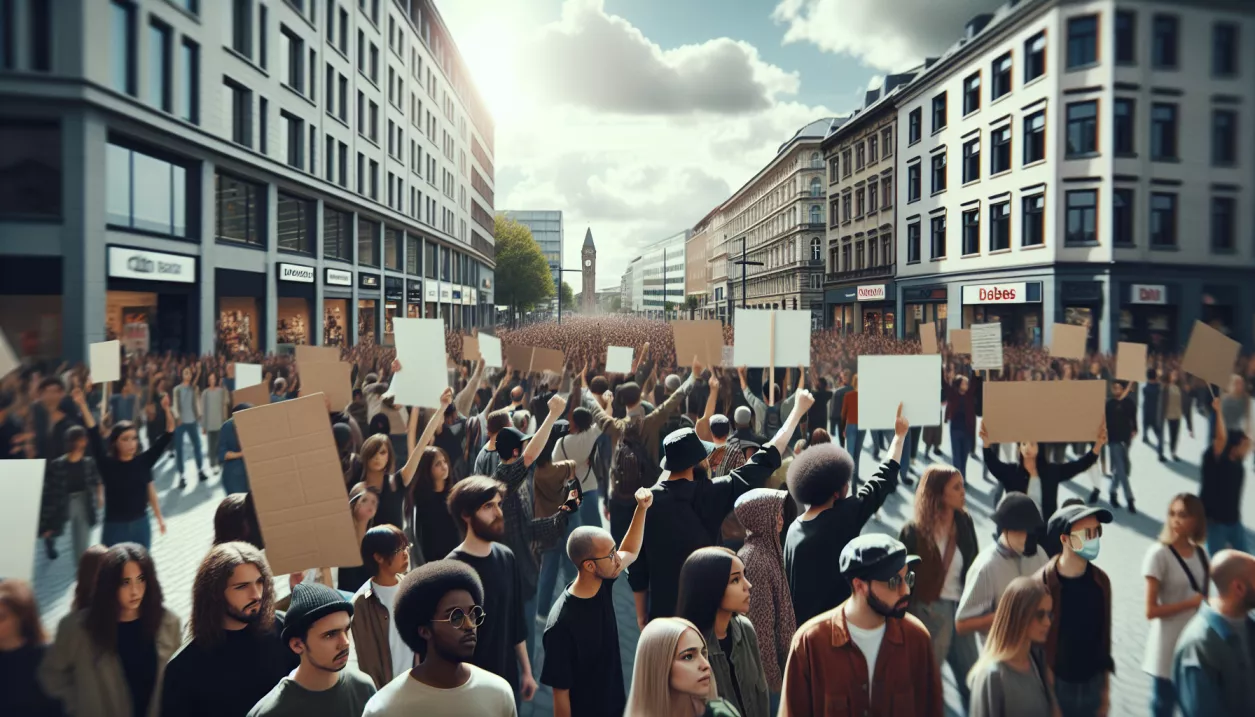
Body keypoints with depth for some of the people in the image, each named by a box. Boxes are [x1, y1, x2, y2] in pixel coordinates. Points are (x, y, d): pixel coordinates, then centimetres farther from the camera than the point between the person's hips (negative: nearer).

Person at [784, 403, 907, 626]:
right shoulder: (842, 517, -14)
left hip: (802, 623, 5)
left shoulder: (793, 529, 0)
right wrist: (900, 435, 5)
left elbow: (789, 583, 5)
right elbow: (883, 480, -6)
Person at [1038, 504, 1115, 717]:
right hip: (1056, 685, -5)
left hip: (1092, 684, 5)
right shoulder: (1042, 584, -20)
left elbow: (1104, 635, 8)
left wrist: (1105, 687, 12)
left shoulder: (1100, 581, -2)